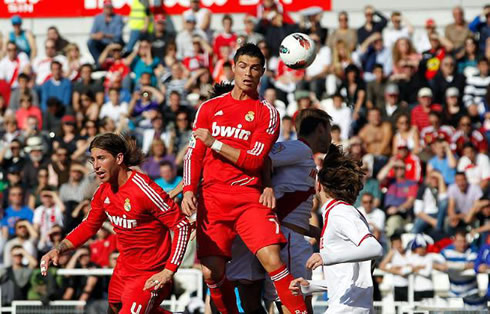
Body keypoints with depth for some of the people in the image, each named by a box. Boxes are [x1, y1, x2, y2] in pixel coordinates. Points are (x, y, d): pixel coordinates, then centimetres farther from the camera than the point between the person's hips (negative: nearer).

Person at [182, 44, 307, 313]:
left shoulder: (266, 112, 4)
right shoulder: (210, 107, 15)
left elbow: (254, 160, -5)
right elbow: (194, 153, 14)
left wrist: (214, 143, -7)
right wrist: (189, 190, -1)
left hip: (248, 197, -3)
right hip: (212, 198, 3)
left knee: (272, 260, -20)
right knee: (211, 274, -5)